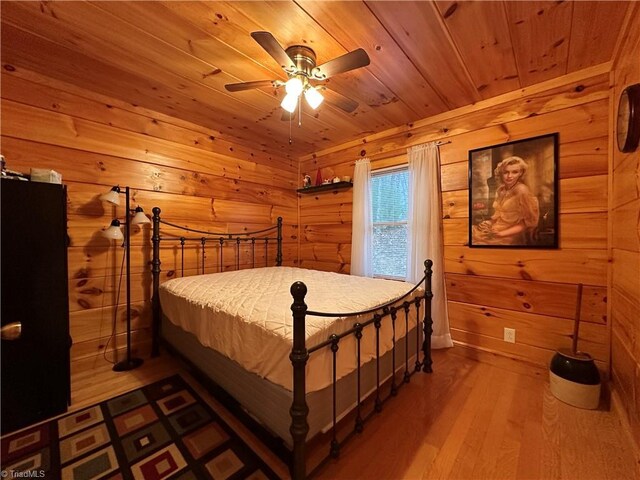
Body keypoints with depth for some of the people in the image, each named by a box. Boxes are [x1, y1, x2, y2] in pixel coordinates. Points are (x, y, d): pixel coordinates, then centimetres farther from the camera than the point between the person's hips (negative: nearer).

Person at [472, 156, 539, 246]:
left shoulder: (522, 191, -14)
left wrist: (501, 234, -19)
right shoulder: (501, 189, 8)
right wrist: (488, 222, -2)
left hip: (510, 236, -7)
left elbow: (527, 224, -12)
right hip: (495, 228, 7)